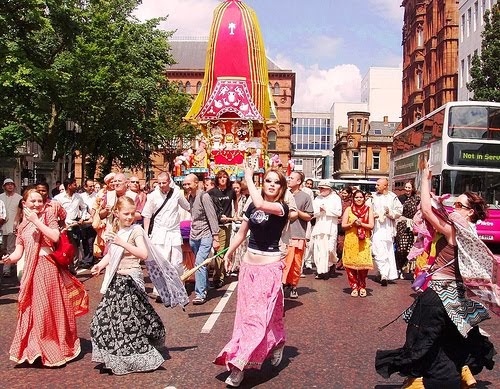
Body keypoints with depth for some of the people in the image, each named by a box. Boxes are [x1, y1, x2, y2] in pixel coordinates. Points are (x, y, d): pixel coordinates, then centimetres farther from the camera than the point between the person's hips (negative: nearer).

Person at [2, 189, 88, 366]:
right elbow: (19, 252, 8)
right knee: (33, 309, 7)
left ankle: (55, 347, 17)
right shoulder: (22, 226, 12)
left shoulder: (48, 216, 0)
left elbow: (55, 237, -17)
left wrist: (36, 221, -17)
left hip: (48, 267, -4)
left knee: (52, 307, 2)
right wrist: (9, 258, -13)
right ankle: (35, 349, 20)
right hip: (31, 271, 4)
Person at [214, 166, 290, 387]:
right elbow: (242, 232, 18)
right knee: (246, 311, 11)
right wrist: (229, 253, 19)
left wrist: (248, 177, -19)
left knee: (259, 313, -7)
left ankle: (239, 363, -5)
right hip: (249, 263, 7)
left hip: (269, 265, -7)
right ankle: (276, 344, 28)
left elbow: (260, 204, -31)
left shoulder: (282, 208, -11)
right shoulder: (253, 206, 6)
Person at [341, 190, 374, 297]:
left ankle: (362, 287, 12)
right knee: (350, 264, -2)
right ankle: (354, 287, 10)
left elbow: (371, 226, 0)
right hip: (350, 240, 1)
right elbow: (343, 226, 3)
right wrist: (352, 224, -14)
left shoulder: (368, 210, 8)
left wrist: (361, 224, -15)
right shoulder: (348, 209, 9)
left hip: (364, 241, -1)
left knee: (363, 264, -6)